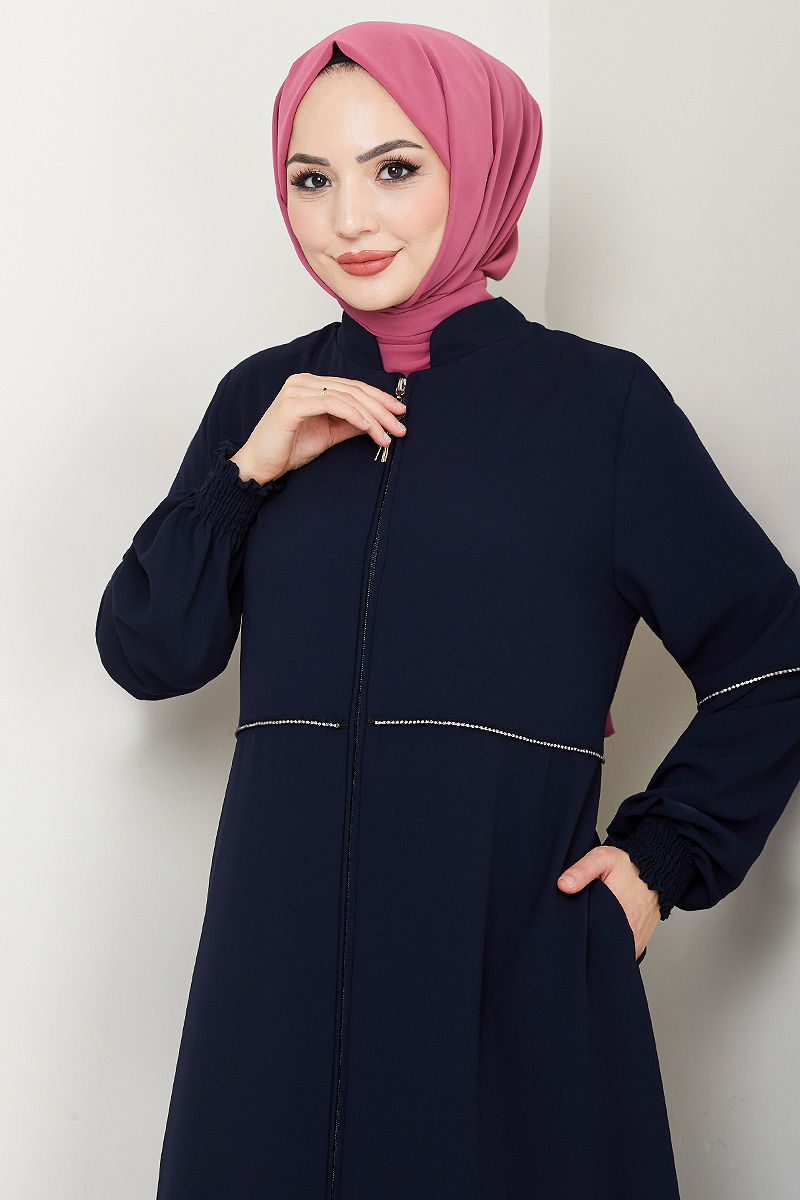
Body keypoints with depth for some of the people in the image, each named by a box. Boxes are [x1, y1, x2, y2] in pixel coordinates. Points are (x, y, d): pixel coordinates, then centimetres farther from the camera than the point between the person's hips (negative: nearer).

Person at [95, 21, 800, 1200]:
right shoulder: (264, 398, 7)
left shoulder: (598, 402, -3)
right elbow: (145, 654, 3)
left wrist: (665, 856, -4)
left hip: (517, 961, -3)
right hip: (282, 960, 3)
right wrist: (249, 473, -8)